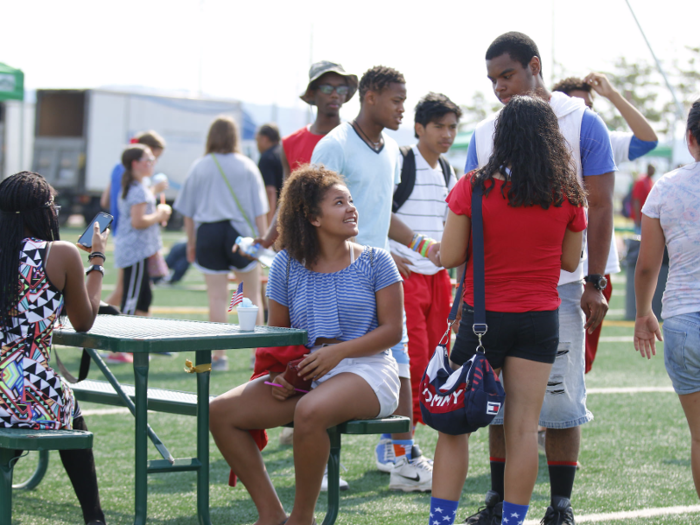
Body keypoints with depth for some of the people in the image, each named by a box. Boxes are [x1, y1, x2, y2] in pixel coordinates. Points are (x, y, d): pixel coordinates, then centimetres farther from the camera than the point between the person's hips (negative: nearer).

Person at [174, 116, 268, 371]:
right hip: (241, 232, 0)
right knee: (252, 295, 11)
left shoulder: (199, 167, 2)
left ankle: (219, 355, 2)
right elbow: (260, 211, 1)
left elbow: (188, 211, 6)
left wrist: (191, 244, 14)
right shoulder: (247, 166, 1)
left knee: (217, 297, 3)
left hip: (208, 233, 0)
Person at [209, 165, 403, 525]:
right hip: (304, 372, 5)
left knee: (310, 411, -38)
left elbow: (392, 330, -3)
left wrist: (337, 351, -17)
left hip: (365, 369, -5)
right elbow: (277, 332, 14)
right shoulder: (288, 265, 8)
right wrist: (279, 372, -8)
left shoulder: (375, 262, 1)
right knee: (220, 413, -13)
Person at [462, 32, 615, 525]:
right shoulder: (484, 134, 10)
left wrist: (594, 283, -7)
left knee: (560, 398, -2)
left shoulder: (582, 124, 0)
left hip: (560, 286, -3)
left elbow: (599, 207, -1)